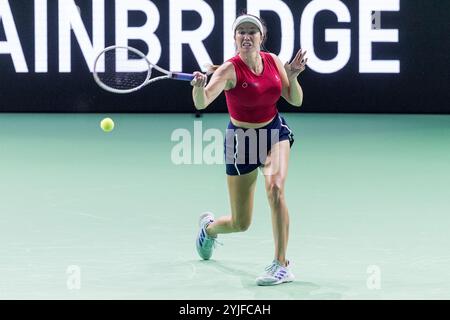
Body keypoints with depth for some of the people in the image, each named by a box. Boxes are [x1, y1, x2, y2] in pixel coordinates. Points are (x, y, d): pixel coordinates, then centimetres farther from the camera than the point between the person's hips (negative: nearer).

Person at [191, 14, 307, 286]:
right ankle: (209, 226, 45)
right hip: (241, 139, -3)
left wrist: (293, 76, -18)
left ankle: (282, 265, -21)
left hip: (275, 132, 3)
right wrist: (199, 87, -58)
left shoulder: (273, 61, -6)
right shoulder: (230, 70, -21)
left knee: (275, 187, -29)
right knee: (240, 224, 5)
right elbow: (201, 103, -36)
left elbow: (296, 100, 0)